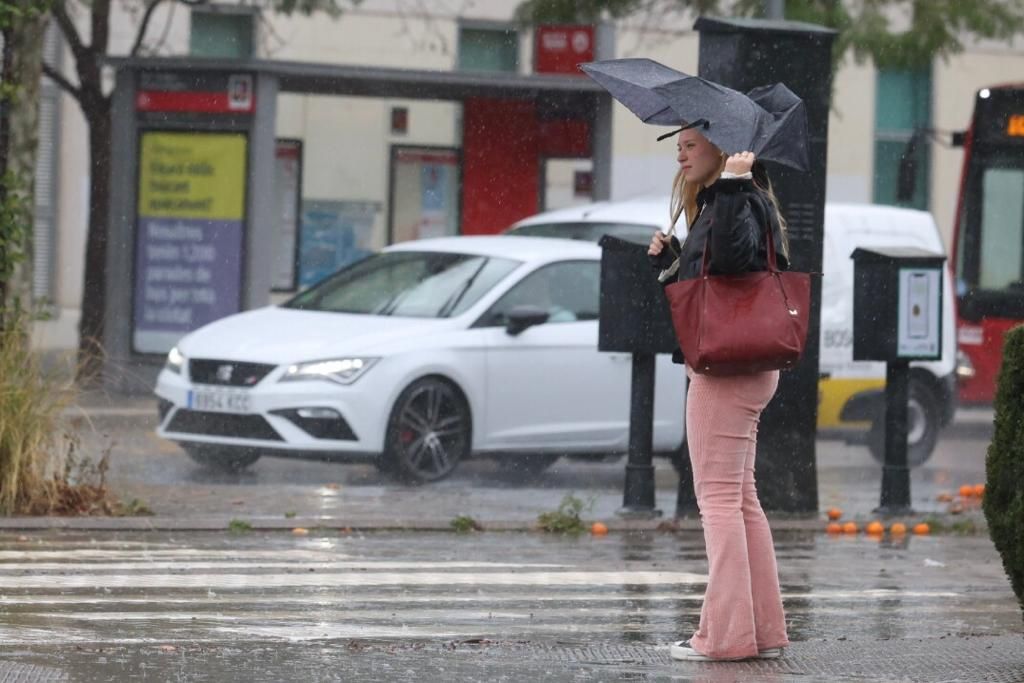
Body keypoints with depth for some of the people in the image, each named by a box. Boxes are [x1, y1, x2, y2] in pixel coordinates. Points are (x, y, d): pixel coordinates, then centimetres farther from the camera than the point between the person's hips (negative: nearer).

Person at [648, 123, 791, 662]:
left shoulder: (740, 202, -12)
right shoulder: (712, 206, 19)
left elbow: (731, 254, -34)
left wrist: (732, 185, -31)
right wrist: (666, 258, 10)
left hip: (726, 368, -11)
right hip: (741, 369, 11)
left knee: (719, 496, -9)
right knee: (740, 499, 13)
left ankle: (726, 633, -9)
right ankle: (763, 628, 15)